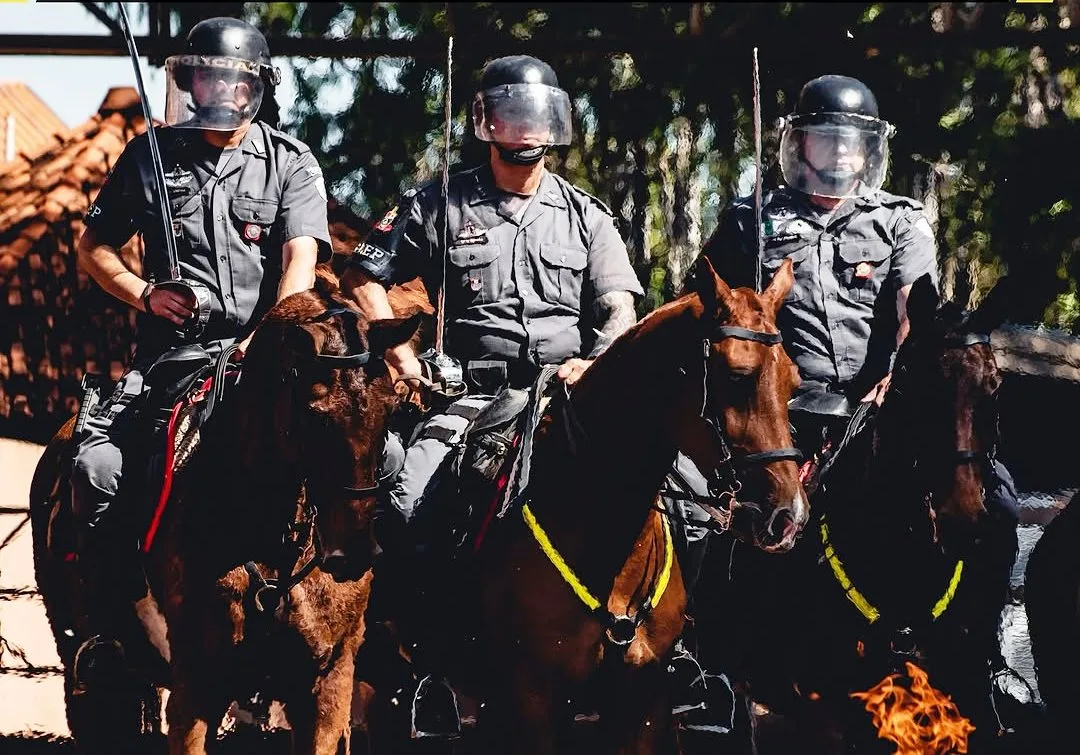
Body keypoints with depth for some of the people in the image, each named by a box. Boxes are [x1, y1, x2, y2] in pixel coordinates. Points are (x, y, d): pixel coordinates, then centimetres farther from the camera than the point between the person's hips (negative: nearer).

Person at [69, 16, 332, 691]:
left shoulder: (291, 165, 6)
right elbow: (93, 247, 19)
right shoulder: (150, 156, 11)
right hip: (169, 353, 2)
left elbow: (301, 258, -8)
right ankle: (108, 628, -12)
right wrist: (143, 293, -1)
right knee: (97, 467, -21)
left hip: (257, 355, -2)